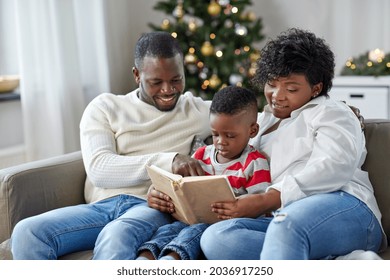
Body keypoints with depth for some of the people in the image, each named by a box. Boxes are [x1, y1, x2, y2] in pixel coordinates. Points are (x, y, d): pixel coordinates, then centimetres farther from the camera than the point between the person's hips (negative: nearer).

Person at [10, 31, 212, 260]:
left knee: (116, 238, -38)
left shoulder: (195, 110, 18)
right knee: (27, 233, -26)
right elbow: (98, 168, -3)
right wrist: (167, 160, -16)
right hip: (102, 206, 2)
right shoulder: (106, 107, 14)